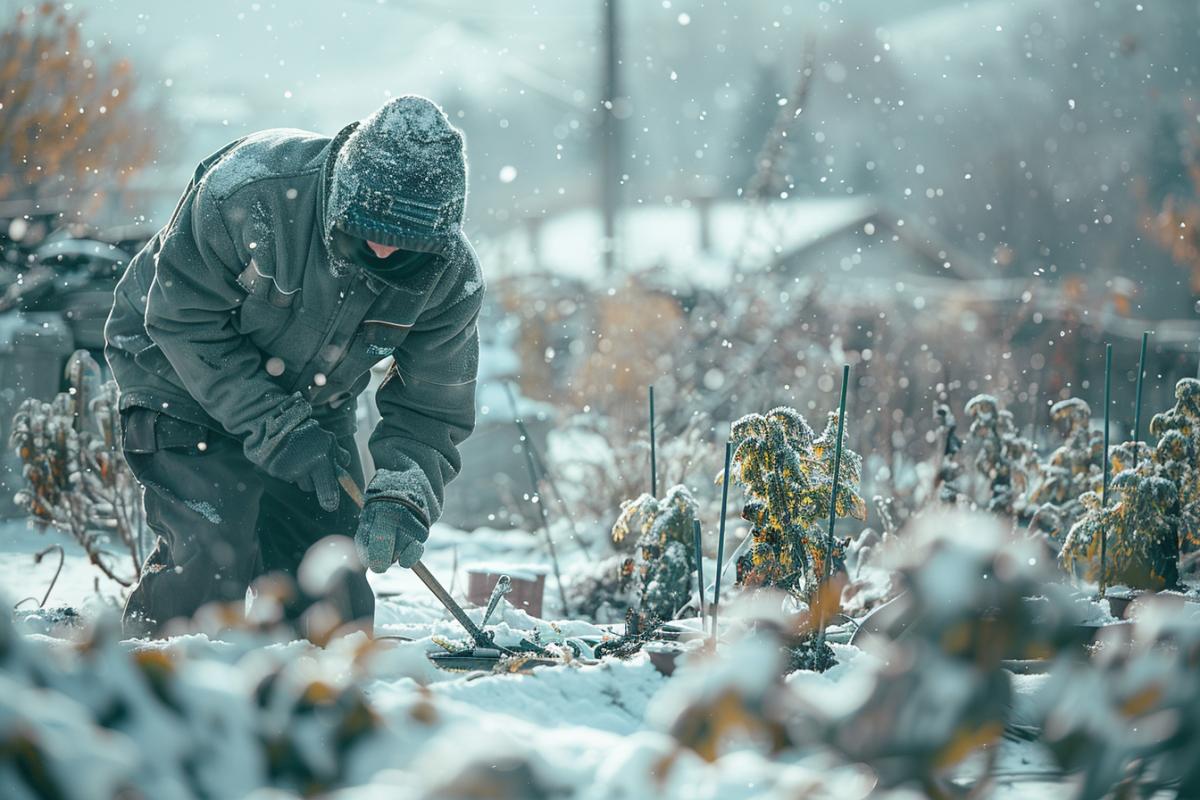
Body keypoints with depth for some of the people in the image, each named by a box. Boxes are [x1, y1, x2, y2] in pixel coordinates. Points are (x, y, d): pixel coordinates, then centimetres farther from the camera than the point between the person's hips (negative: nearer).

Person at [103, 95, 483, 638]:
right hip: (182, 376, -4)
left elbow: (431, 410, -13)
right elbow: (184, 319, -26)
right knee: (211, 558, -19)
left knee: (335, 601, 1)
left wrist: (401, 496, -33)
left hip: (313, 404, 4)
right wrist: (276, 429, -31)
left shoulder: (450, 275, -21)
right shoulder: (250, 190, -35)